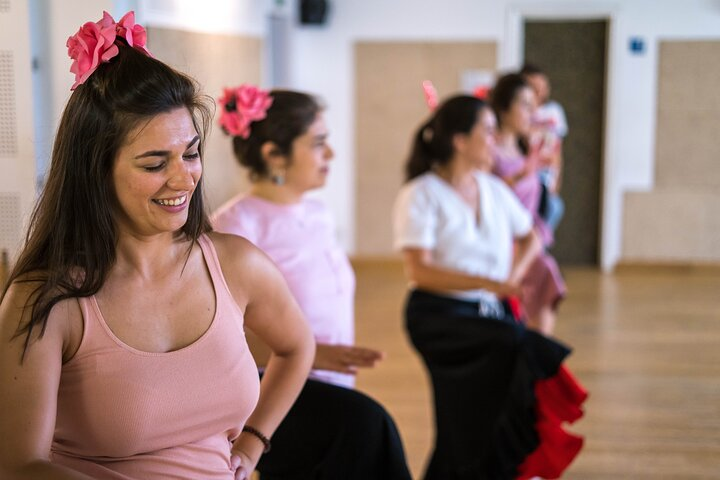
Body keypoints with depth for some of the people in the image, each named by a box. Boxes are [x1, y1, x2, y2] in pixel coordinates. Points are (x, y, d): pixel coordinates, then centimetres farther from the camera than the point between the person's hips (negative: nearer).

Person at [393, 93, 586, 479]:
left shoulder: (493, 189, 10)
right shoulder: (421, 194, -10)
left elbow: (529, 238, 24)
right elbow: (418, 270, -19)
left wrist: (513, 277, 3)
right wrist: (488, 283, -28)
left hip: (490, 313, 6)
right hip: (441, 316, -6)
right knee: (517, 347, -28)